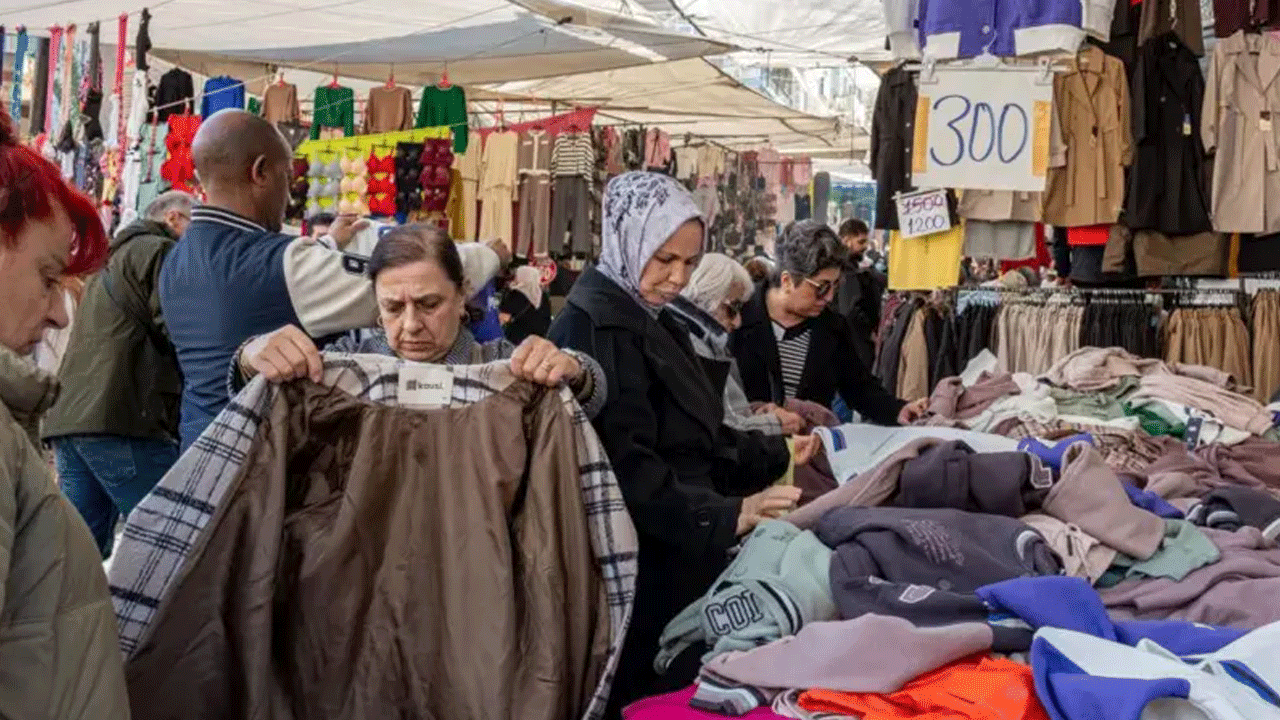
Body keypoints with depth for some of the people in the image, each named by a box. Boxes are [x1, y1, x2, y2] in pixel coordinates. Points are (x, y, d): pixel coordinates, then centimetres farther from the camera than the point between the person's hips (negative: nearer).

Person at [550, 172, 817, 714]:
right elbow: (627, 469, -26)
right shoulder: (595, 326, -17)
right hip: (635, 571, -10)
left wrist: (774, 453, 11)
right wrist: (727, 516, -29)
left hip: (679, 562, 10)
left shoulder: (655, 323, 14)